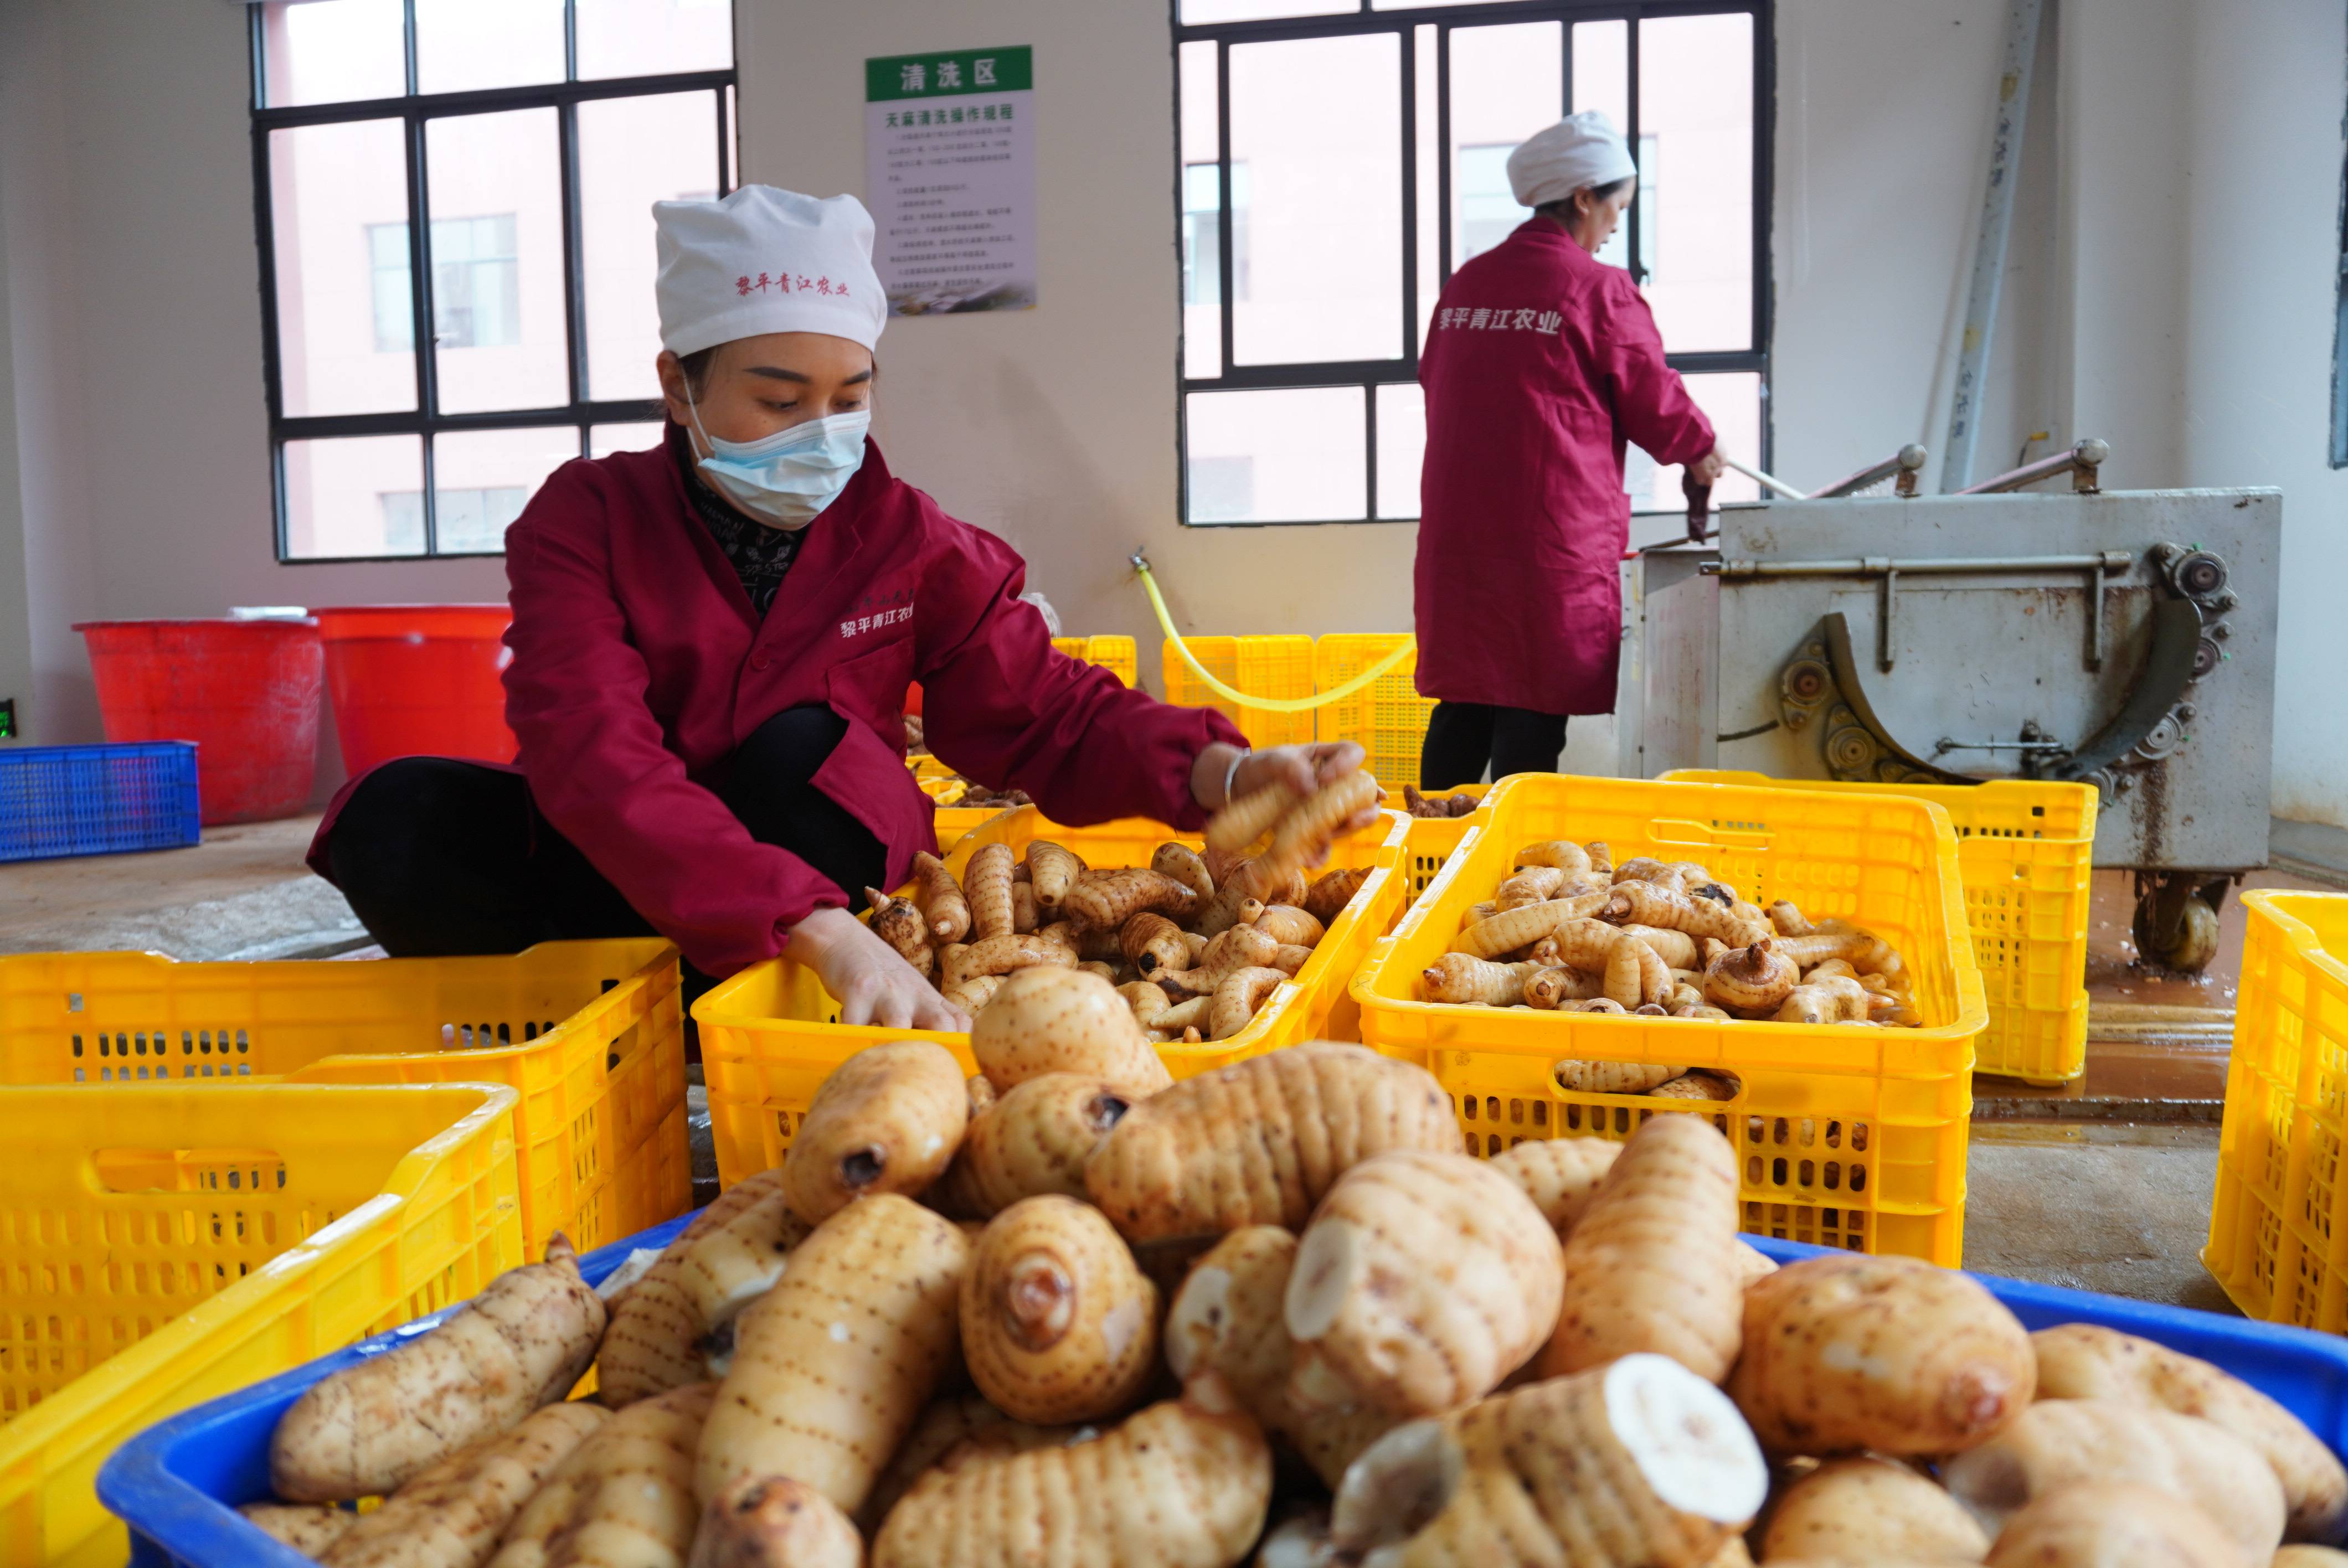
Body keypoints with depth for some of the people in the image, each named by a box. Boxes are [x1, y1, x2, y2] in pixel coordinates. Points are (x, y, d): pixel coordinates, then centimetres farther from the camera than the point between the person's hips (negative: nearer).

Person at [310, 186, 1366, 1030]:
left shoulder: (908, 543, -8)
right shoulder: (585, 519, -15)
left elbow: (1045, 718, -10)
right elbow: (595, 760, -31)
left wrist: (1222, 773, -32)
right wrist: (815, 928, -47)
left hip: (827, 858, 1)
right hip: (617, 869, 0)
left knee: (806, 750, -31)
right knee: (399, 824, -25)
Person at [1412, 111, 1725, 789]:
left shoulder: (1465, 284, 11)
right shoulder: (1600, 289, -7)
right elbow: (1655, 403, 0)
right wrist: (1701, 449, 20)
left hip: (1455, 530, 6)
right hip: (1552, 537, -6)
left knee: (1461, 713, 13)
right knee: (1534, 713, 0)